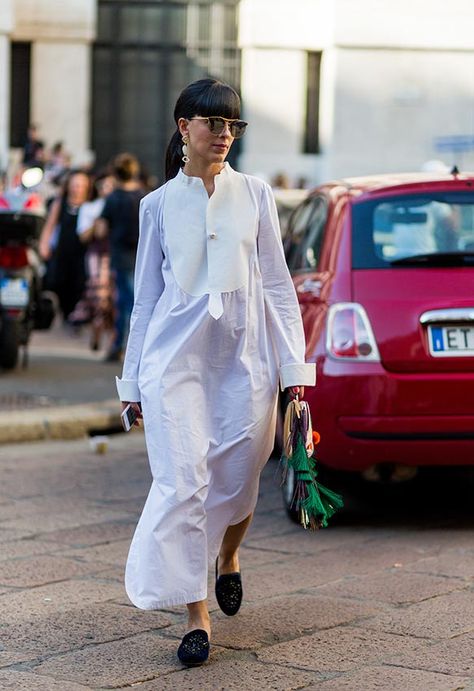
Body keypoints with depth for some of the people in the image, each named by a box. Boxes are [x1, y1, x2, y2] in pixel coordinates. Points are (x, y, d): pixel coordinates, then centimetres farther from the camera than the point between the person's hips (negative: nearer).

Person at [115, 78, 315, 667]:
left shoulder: (255, 195, 7)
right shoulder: (158, 204, 7)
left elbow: (277, 284, 7)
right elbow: (146, 295, 11)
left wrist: (293, 366, 1)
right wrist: (133, 380, 10)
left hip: (244, 354, 1)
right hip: (177, 353, 0)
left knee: (237, 479, 5)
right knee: (182, 481, -9)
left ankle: (228, 557, 39)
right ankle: (196, 616, -2)